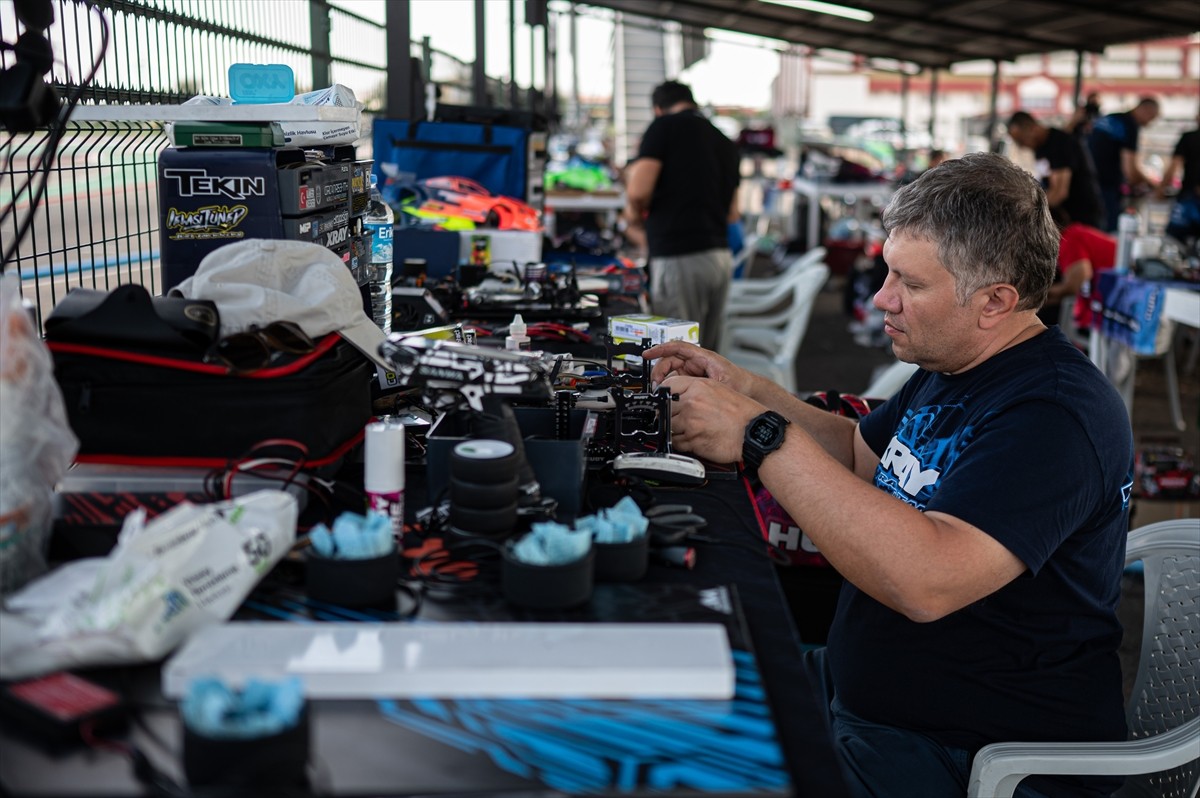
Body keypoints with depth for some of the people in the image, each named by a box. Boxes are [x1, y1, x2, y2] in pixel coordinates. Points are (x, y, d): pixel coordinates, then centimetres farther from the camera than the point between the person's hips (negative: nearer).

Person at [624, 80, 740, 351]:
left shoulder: (664, 126, -2)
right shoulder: (725, 143, 18)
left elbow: (638, 190, -13)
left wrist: (635, 212, 7)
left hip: (679, 259, -7)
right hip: (721, 256, 7)